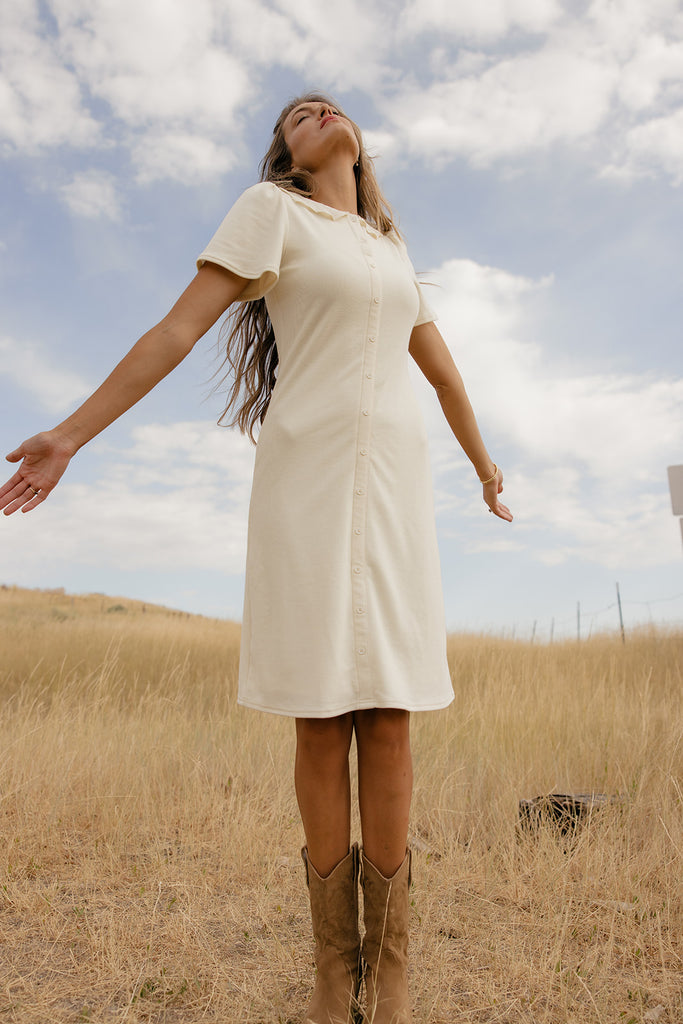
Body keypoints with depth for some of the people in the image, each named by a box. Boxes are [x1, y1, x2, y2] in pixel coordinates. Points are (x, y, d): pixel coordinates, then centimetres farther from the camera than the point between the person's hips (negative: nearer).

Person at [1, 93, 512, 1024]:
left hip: (392, 486, 4)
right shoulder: (270, 207, 9)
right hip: (306, 480, -4)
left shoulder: (392, 253, 25)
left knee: (387, 714, -2)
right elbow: (179, 327, -1)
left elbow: (444, 371, 31)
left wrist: (485, 469, 40)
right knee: (323, 720, -3)